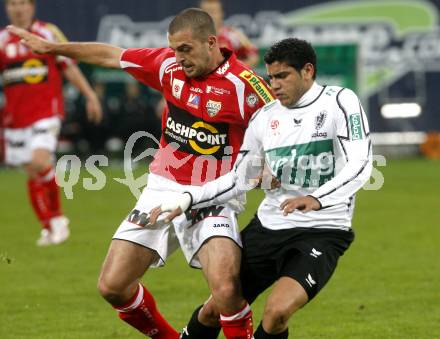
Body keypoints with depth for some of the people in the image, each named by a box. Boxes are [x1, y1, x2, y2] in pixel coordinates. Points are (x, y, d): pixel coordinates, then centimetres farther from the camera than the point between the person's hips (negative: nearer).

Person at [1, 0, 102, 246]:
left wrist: (90, 95, -2)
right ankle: (49, 228, 20)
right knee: (32, 173, 6)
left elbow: (69, 66, 3)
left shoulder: (48, 33, 1)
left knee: (40, 162, -22)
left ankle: (57, 217, -4)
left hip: (46, 112, -4)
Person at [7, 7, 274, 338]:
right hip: (162, 190, 6)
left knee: (226, 289, -29)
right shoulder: (169, 64, 0)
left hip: (213, 197, -6)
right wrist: (50, 47, 19)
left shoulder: (244, 84, -16)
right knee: (112, 285, 3)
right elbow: (112, 56, 13)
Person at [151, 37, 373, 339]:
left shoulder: (339, 102, -9)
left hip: (320, 233, -6)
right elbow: (238, 179, 14)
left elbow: (360, 164, -20)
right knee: (215, 309, 10)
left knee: (277, 311, -27)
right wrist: (185, 200, 4)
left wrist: (316, 199, -36)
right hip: (268, 226, 6)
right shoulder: (266, 116, 8)